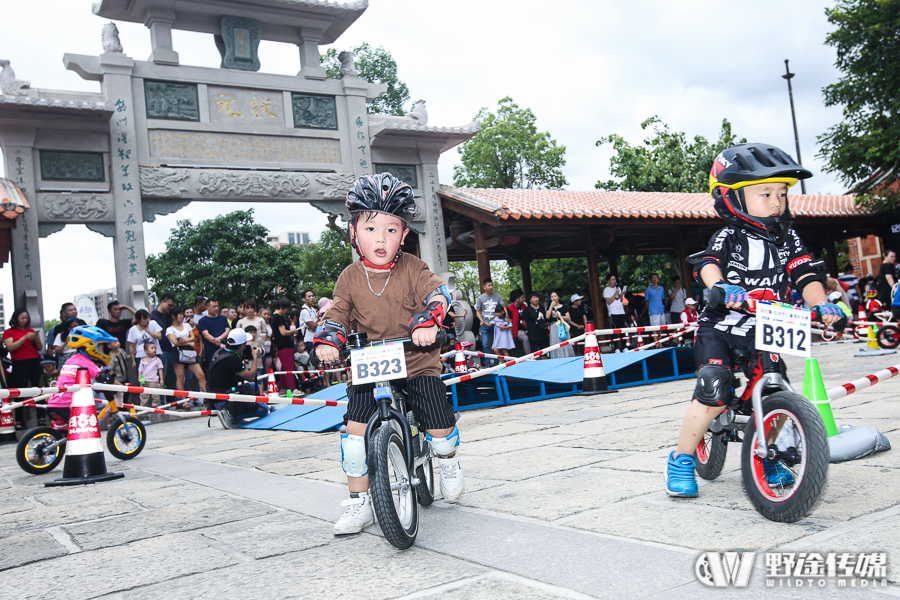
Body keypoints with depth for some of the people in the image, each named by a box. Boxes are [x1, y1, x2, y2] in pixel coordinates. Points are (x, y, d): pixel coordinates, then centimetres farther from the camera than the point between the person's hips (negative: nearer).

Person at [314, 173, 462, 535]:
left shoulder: (411, 267, -6)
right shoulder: (350, 278, 0)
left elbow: (437, 293, -18)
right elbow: (337, 315, 2)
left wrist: (428, 320, -38)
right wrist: (327, 339, -18)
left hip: (416, 360, -1)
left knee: (440, 427, -8)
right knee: (354, 430, -11)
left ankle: (448, 460, 32)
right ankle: (359, 504, 7)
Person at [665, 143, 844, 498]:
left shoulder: (788, 239, 8)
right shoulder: (730, 236, -6)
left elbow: (805, 275, -1)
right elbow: (708, 263, -23)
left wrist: (821, 303, -21)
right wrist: (720, 286, -45)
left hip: (765, 332, 5)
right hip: (721, 328, -5)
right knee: (714, 394, -17)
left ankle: (767, 458, 26)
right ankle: (681, 460, 0)